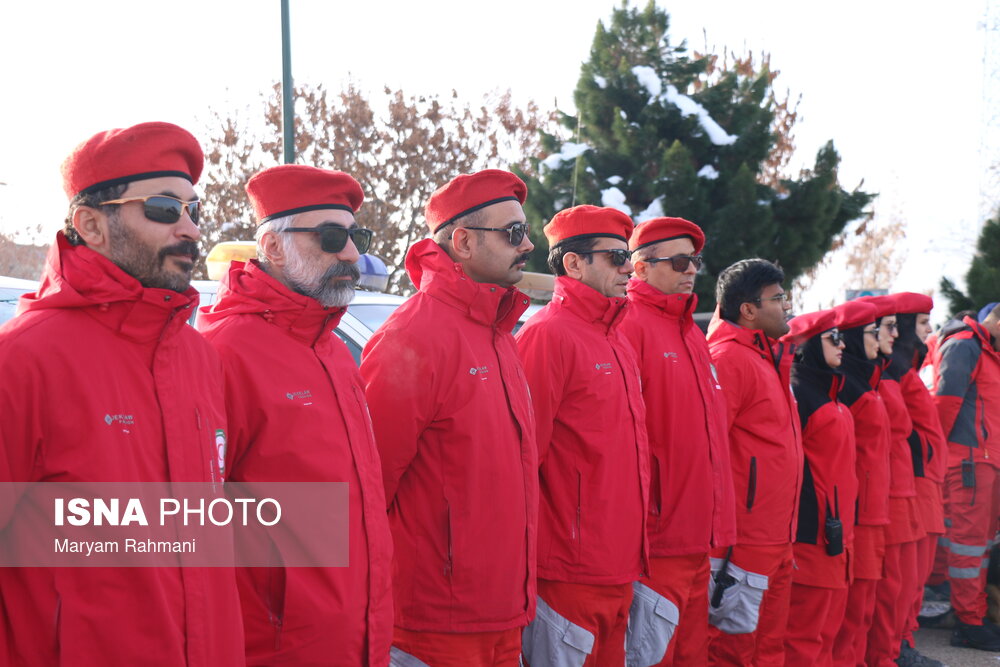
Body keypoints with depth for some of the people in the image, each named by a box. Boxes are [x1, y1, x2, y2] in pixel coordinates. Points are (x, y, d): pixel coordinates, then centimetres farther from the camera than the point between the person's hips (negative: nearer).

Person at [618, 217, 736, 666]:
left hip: (698, 541, 8)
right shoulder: (630, 326, -10)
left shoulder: (691, 333, 16)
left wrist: (718, 528, 18)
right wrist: (636, 535, -18)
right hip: (658, 543, -8)